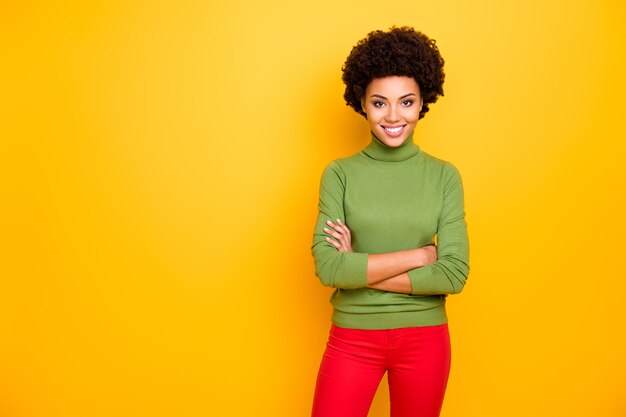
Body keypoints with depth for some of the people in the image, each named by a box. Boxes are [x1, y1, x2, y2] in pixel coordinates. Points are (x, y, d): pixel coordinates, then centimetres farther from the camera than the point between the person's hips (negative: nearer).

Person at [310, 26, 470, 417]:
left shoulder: (445, 176, -3)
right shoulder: (339, 174, -5)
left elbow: (454, 275, -10)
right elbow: (328, 267, -14)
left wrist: (360, 269, -14)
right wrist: (417, 255, -14)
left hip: (425, 338, 1)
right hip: (353, 337, -1)